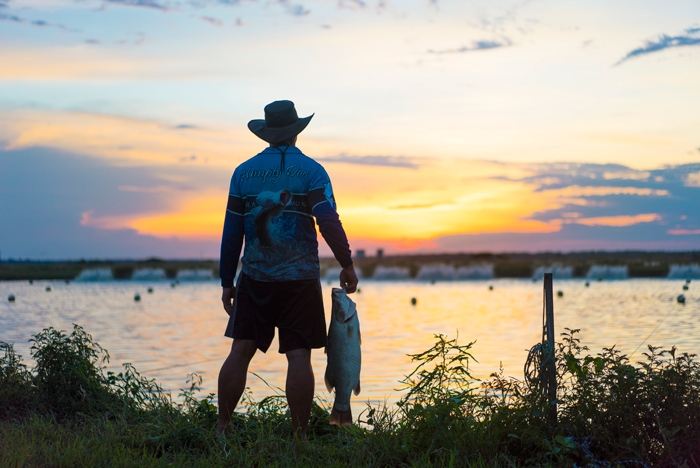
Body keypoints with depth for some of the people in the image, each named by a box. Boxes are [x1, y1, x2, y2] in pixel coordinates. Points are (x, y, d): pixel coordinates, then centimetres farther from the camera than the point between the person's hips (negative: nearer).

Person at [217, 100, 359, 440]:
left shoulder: (244, 172, 7)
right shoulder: (311, 171, -2)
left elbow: (232, 232, 8)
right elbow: (329, 223, -10)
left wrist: (226, 282, 13)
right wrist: (347, 265, 2)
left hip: (254, 278, 3)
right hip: (300, 278, -2)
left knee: (240, 352, 5)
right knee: (298, 357, -1)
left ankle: (222, 429, 5)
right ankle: (299, 437, -1)